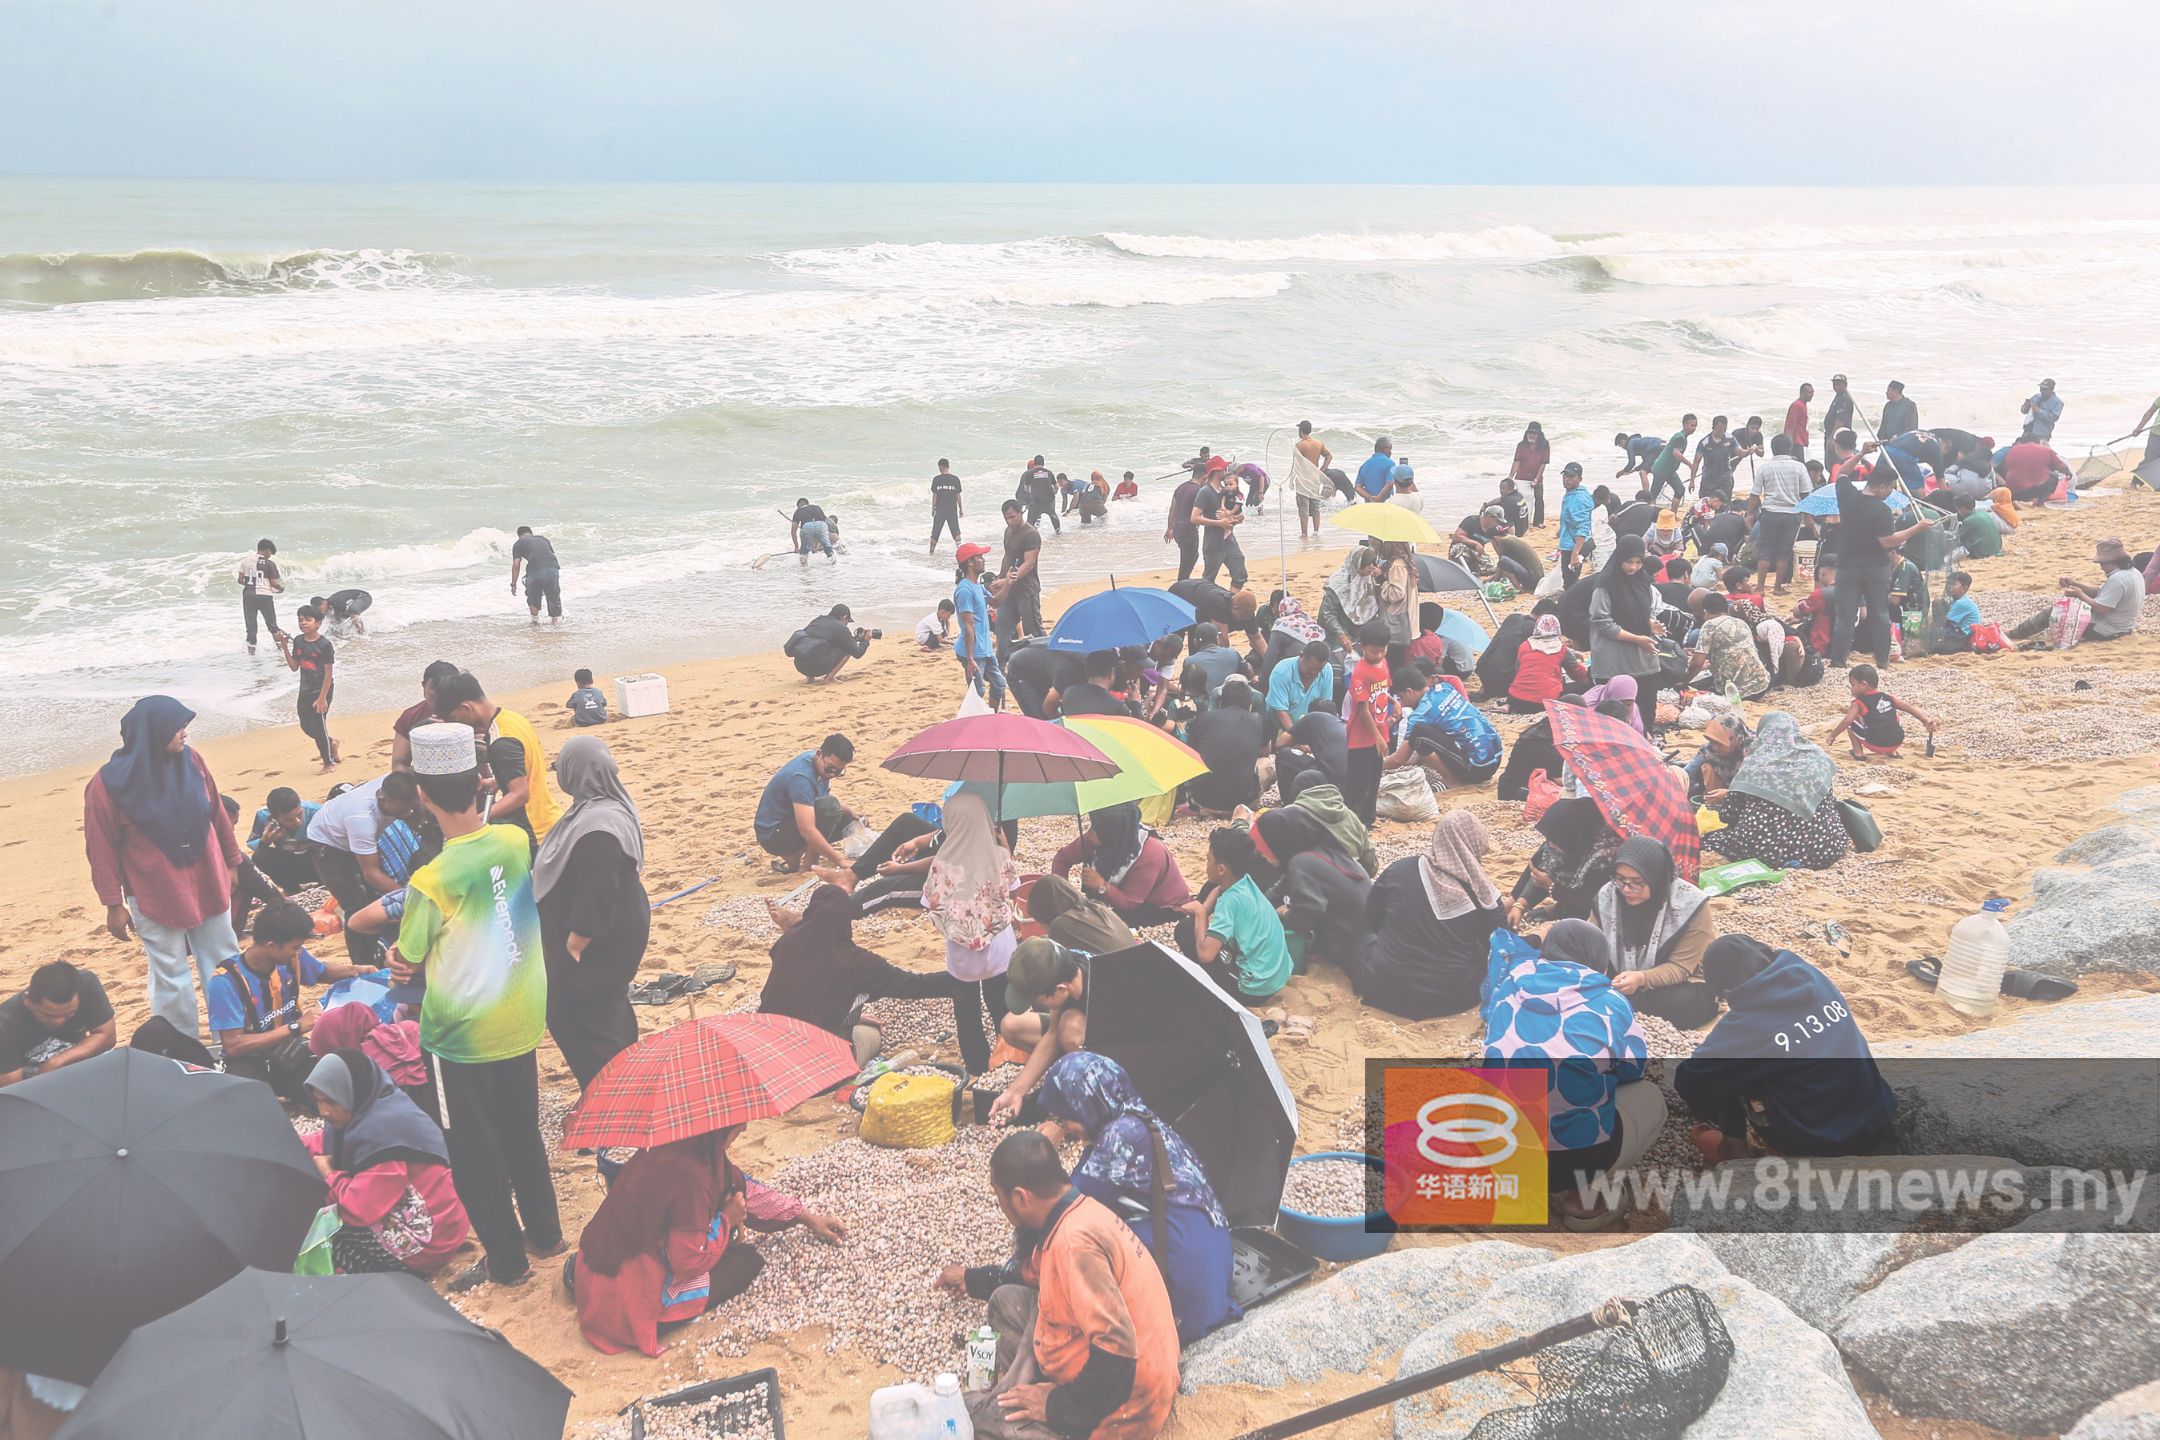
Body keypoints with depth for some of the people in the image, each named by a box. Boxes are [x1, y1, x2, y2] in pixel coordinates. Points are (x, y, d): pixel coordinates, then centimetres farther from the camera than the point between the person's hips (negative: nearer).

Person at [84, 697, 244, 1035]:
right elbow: (102, 849, -10)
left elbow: (218, 815, 7)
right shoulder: (110, 783, -15)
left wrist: (232, 862, 14)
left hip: (208, 886, 4)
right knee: (171, 978, 7)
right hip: (156, 898, -4)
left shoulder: (192, 762, -5)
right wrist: (114, 904, -8)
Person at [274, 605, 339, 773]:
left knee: (318, 725, -2)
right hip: (305, 691, 7)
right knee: (306, 726, 13)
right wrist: (284, 647, -3)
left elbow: (328, 673, -15)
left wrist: (322, 698, -19)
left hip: (321, 691, -7)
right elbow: (294, 666, 8)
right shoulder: (298, 642, 3)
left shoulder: (324, 645, -16)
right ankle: (331, 744, 38)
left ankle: (329, 762, 14)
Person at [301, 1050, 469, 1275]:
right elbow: (330, 1142, 17)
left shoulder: (385, 1130, -28)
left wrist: (329, 1174, -10)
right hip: (402, 1216, 10)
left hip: (425, 1239, -10)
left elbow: (359, 1208, -28)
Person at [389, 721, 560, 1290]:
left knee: (474, 1154, 12)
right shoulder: (517, 842, -9)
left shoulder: (432, 881, -26)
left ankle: (506, 1261, 23)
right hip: (521, 1023, 6)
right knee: (522, 1132, 25)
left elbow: (407, 961, -11)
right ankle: (544, 1232, 38)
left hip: (463, 1035, -6)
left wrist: (400, 957, 11)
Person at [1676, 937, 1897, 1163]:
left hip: (1817, 1146, -6)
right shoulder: (1811, 976, -2)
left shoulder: (1745, 1023, -17)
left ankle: (1734, 1150, 20)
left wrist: (1709, 1116, 11)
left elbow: (1688, 1079, -12)